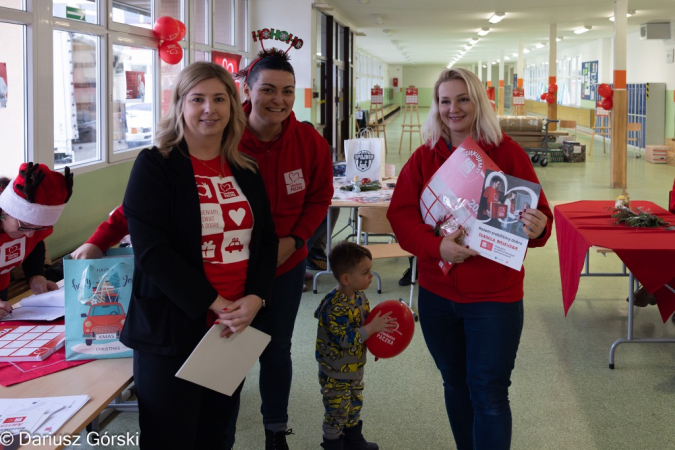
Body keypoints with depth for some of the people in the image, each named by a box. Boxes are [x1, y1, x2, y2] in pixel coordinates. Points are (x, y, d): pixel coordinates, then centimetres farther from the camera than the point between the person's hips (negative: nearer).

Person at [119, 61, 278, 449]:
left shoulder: (247, 171, 10)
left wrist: (256, 298, -9)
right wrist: (213, 304, -18)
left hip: (236, 326, 5)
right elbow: (151, 250, -14)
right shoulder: (155, 166, -6)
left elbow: (266, 239, 10)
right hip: (172, 328, -5)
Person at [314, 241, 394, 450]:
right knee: (338, 410, 8)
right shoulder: (335, 307, -32)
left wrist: (380, 325, -8)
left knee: (355, 404, 23)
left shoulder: (359, 295, -4)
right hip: (336, 372, -8)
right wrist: (372, 328, -30)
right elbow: (346, 339, -32)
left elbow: (365, 320, 11)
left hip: (355, 366, 8)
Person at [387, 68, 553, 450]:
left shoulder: (507, 153, -5)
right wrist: (436, 246, -22)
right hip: (437, 293, 4)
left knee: (489, 394, -2)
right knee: (455, 384, 17)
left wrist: (536, 228, -30)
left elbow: (540, 215, -5)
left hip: (494, 295, -3)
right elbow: (400, 214, -4)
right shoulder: (424, 157, 3)